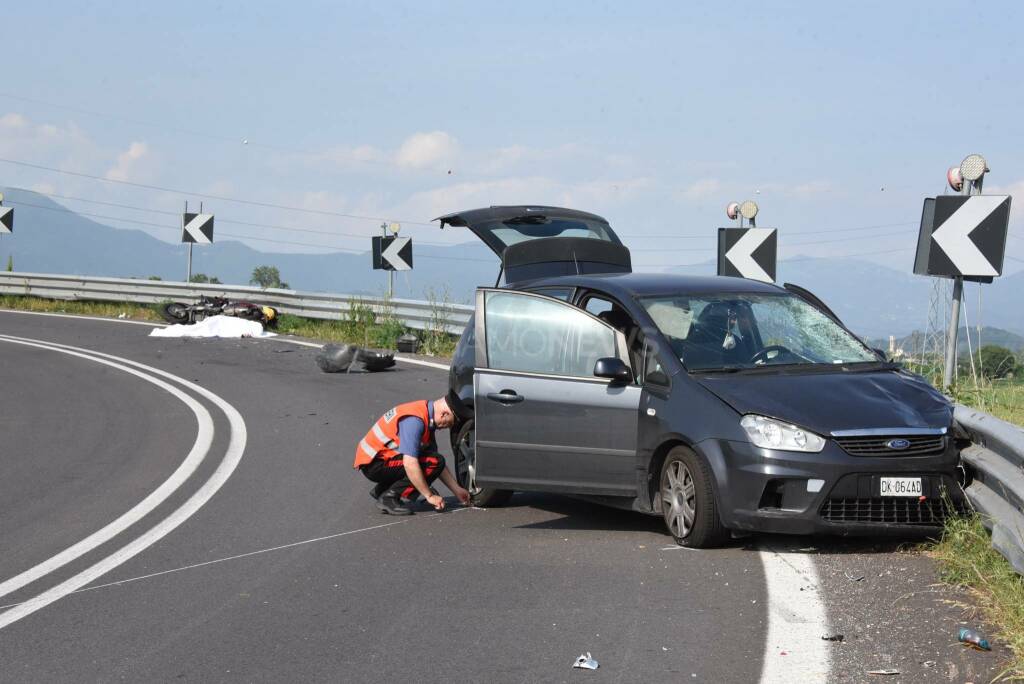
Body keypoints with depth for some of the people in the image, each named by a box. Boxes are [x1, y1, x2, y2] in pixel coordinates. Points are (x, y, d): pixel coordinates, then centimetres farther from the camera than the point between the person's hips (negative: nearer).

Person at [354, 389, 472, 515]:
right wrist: (429, 496, -21)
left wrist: (457, 490, 15)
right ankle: (389, 497, -14)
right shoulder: (415, 420, -23)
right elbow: (410, 464, -29)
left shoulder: (426, 415, 9)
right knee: (433, 462, -20)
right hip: (374, 464, -10)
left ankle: (380, 490, 17)